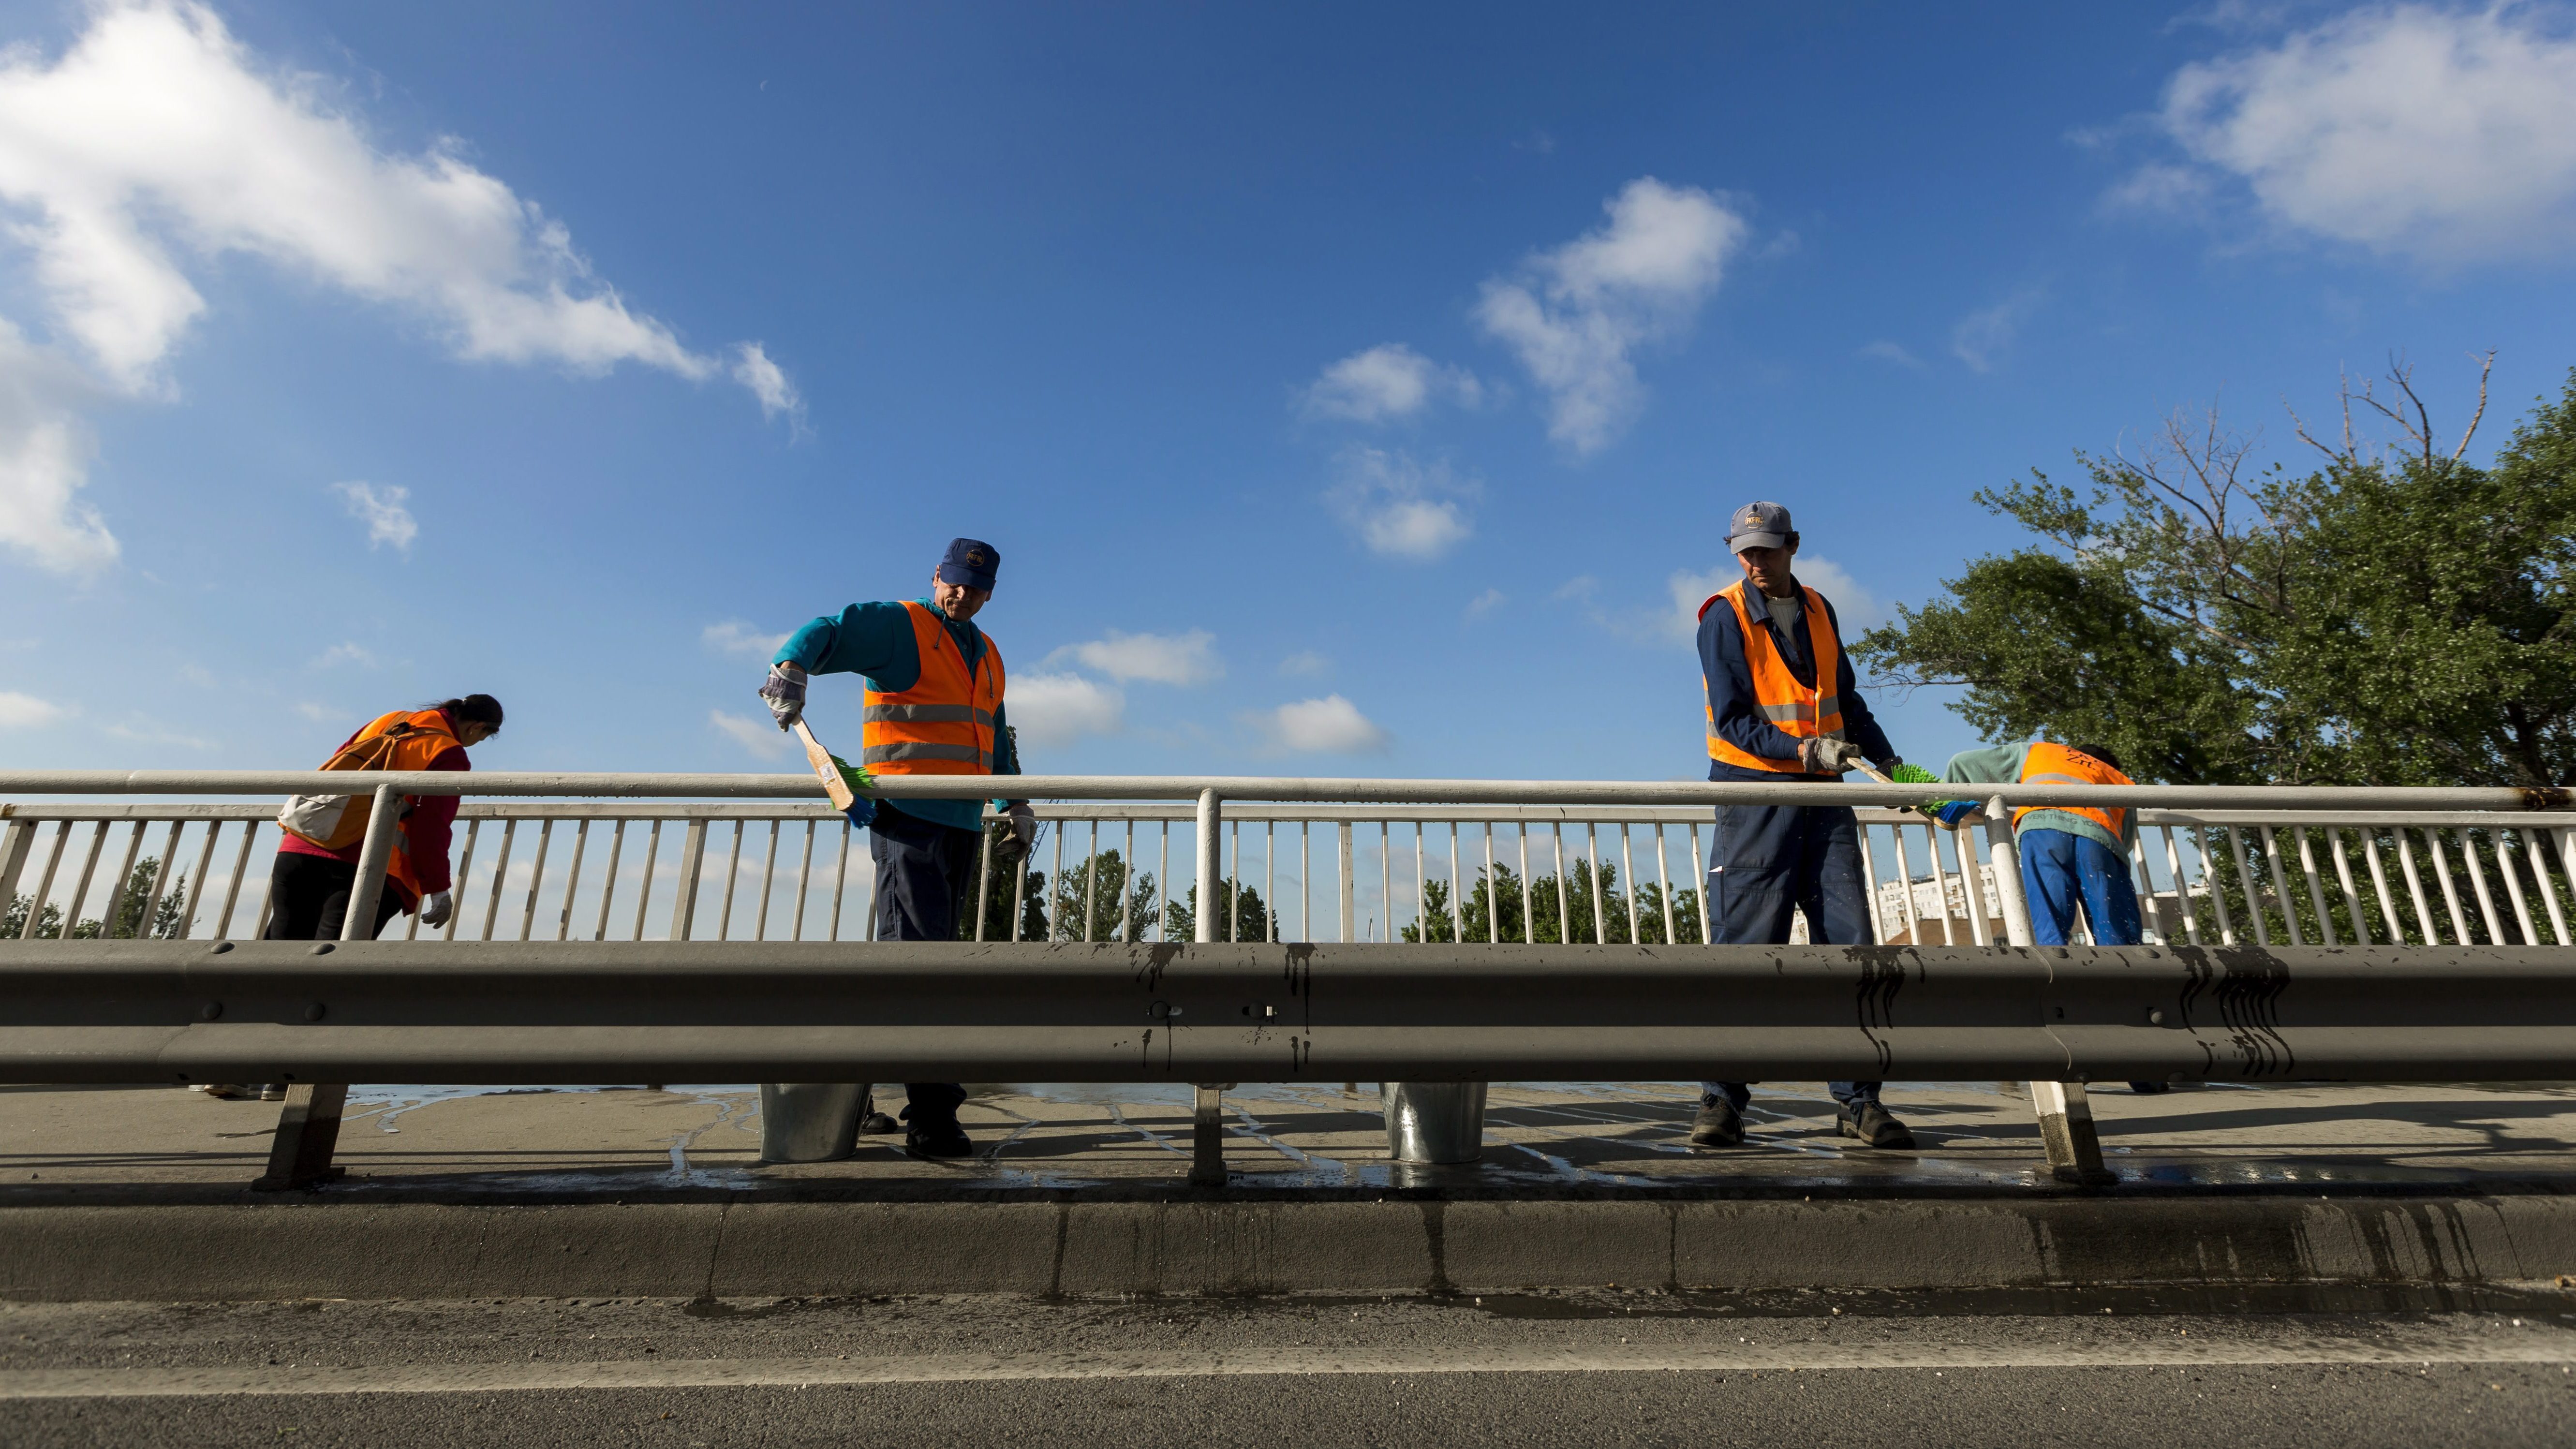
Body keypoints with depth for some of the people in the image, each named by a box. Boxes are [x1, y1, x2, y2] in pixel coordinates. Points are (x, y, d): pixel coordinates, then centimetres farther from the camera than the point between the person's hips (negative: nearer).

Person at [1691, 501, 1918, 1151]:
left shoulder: (1819, 610, 14)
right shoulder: (1725, 616, -4)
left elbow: (1846, 700, 24)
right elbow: (1733, 719, -11)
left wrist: (1890, 762, 21)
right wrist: (1804, 750, -23)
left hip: (1822, 794, 6)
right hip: (1754, 791, -5)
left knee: (1850, 939, 2)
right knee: (1745, 944, -7)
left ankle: (1857, 1098, 11)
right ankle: (1721, 1098, 1)